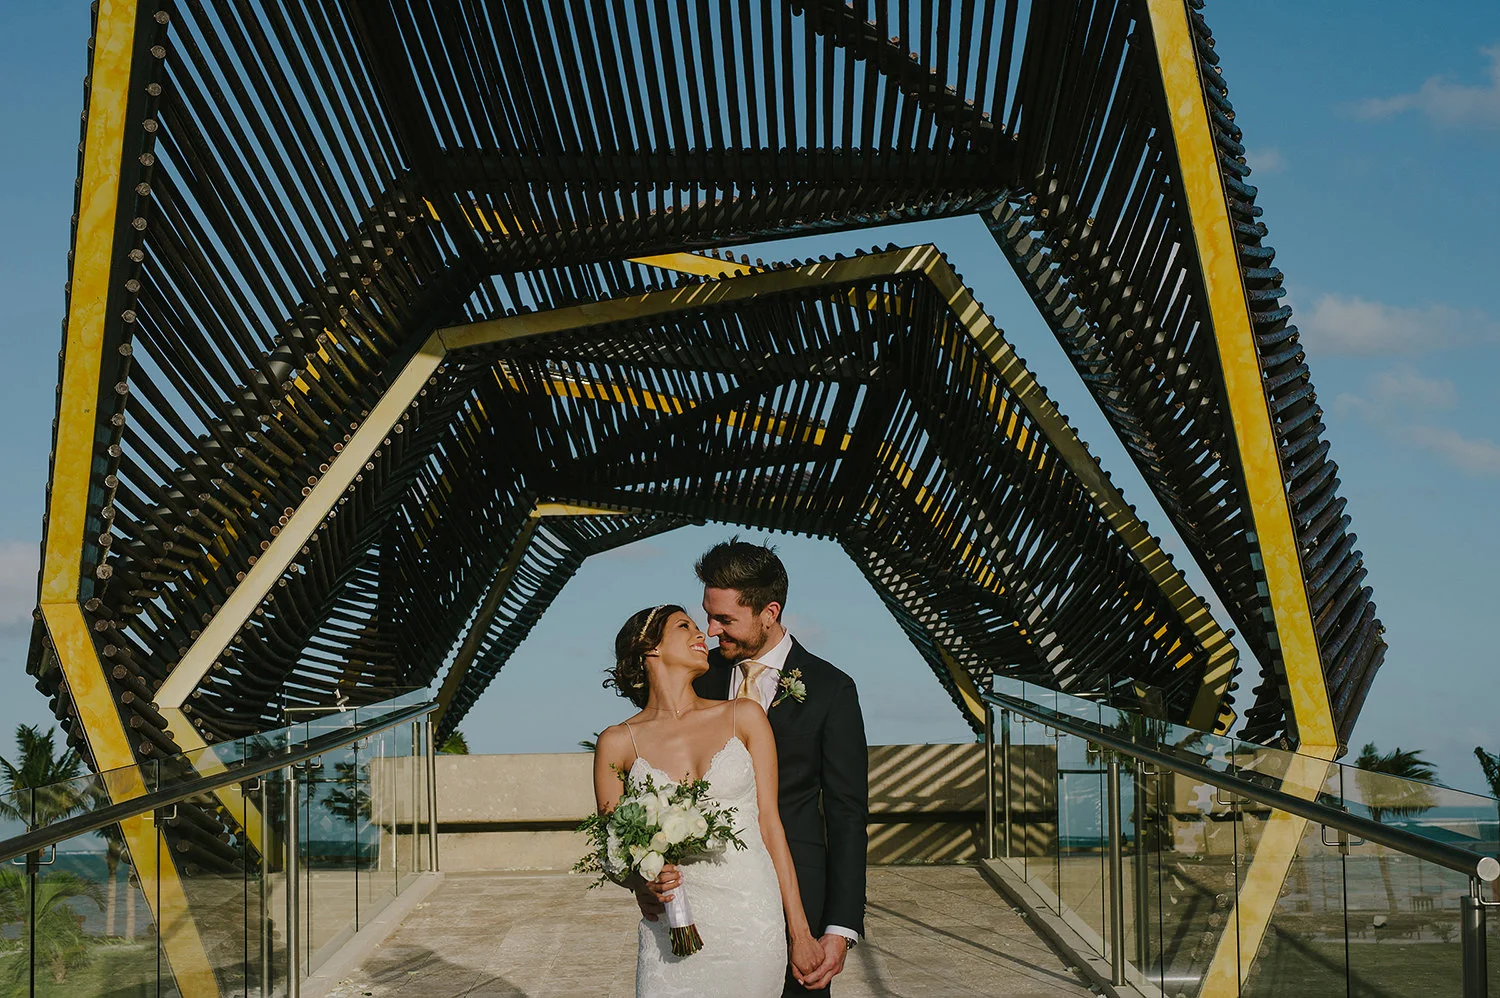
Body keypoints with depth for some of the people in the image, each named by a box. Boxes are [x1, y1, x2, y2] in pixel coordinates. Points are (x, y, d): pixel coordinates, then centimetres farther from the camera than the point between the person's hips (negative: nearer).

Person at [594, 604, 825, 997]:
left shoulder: (744, 718, 6)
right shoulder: (619, 743, 4)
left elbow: (769, 823, 6)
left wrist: (799, 932, 3)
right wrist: (642, 880, -15)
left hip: (753, 922, 1)